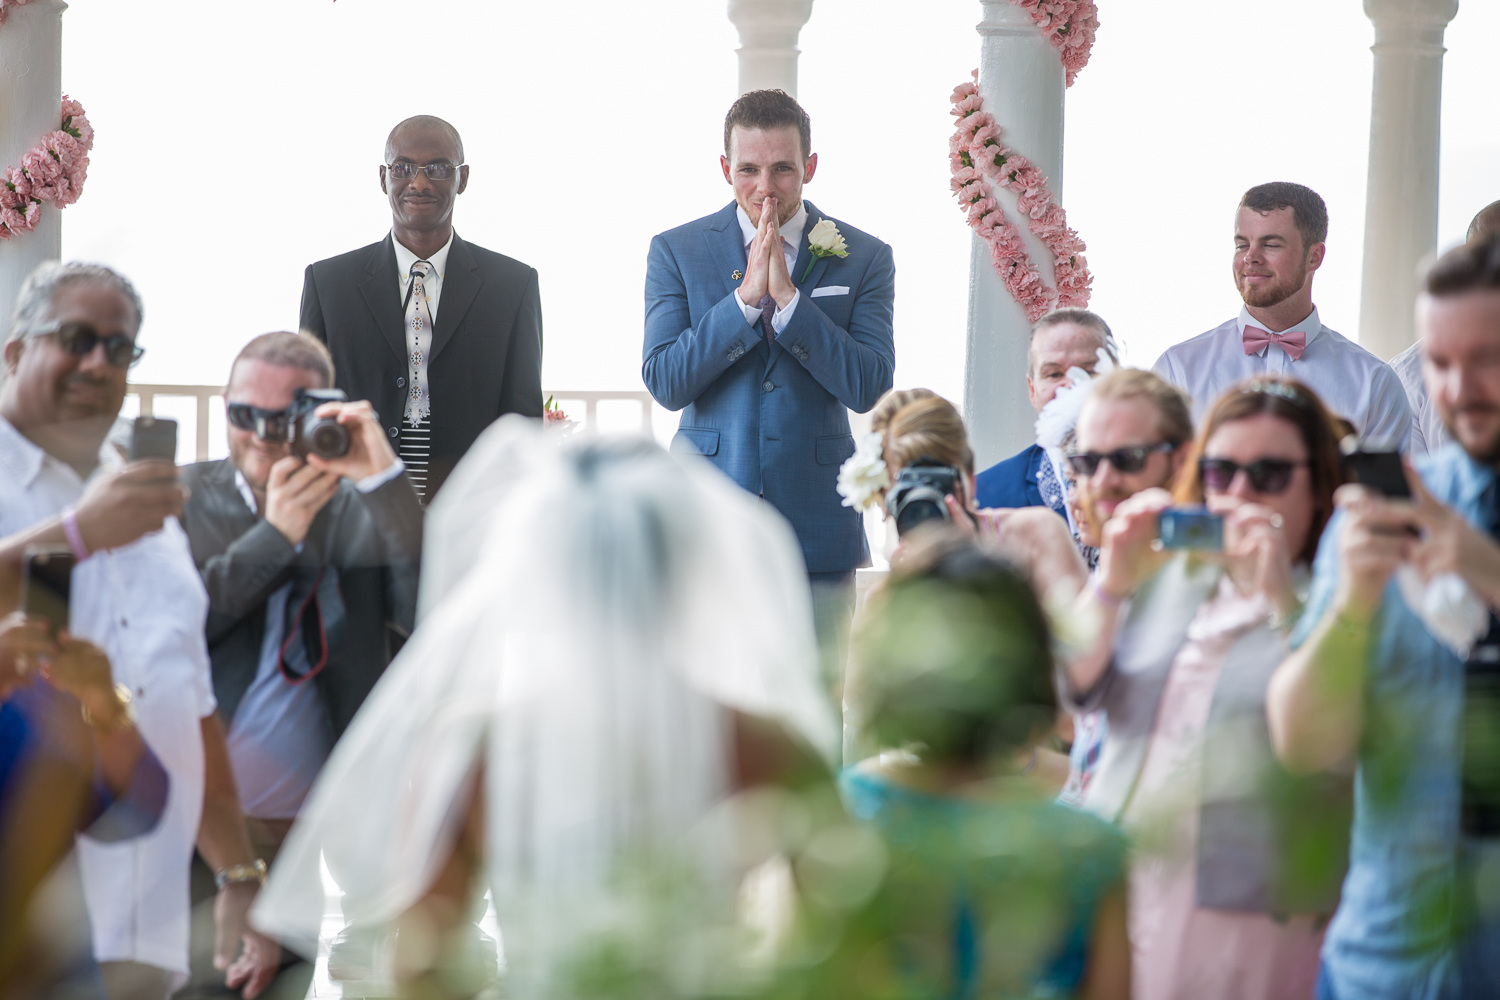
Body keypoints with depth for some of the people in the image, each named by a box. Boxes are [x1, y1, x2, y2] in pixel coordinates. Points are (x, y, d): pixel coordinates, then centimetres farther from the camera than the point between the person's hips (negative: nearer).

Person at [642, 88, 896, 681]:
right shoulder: (676, 251, 5)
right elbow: (664, 382, -4)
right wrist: (746, 298, -14)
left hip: (816, 517, 0)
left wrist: (787, 295, -14)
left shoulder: (864, 259, 4)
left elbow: (867, 387, -6)